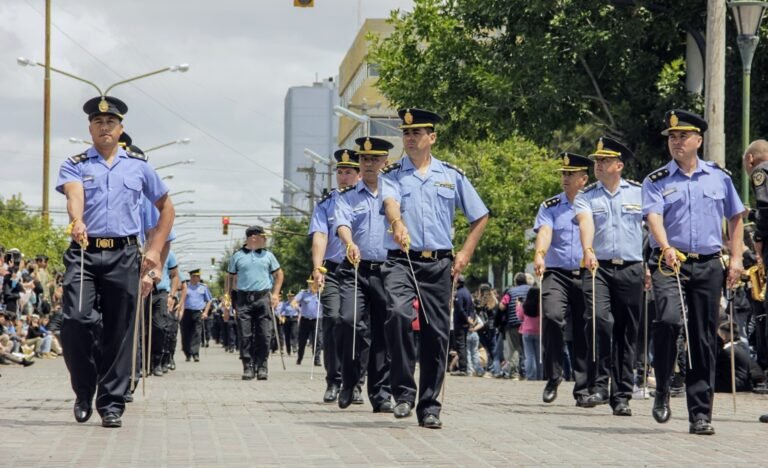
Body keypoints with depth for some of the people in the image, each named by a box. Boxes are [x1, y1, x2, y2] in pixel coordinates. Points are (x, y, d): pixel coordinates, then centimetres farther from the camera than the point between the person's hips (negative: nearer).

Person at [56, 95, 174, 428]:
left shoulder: (138, 166, 14)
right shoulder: (75, 165, 9)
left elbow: (166, 207, 23)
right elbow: (74, 195, -13)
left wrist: (155, 249, 12)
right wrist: (77, 222, -35)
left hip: (124, 255, 1)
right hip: (84, 253, -1)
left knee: (118, 332, 1)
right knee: (75, 320, -16)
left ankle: (111, 404, 9)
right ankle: (84, 390, 6)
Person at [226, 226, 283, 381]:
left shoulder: (267, 255, 13)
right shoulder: (237, 256, 10)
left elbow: (279, 274, 18)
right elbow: (230, 278, 13)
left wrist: (275, 294, 6)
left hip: (263, 298, 1)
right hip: (243, 299, -1)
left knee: (264, 335, -5)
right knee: (245, 336, -4)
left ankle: (262, 366, 1)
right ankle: (248, 367, -1)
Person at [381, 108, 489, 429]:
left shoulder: (452, 175, 12)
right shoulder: (393, 175, 7)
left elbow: (480, 216, 19)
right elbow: (390, 202, -16)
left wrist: (465, 254, 8)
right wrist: (398, 225, -38)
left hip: (439, 264, 2)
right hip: (401, 261, -2)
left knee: (436, 333, 2)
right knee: (398, 314, -27)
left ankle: (429, 407, 11)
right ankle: (403, 391, -17)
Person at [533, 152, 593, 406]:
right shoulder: (550, 206, 9)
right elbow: (544, 232, -7)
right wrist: (539, 255, -27)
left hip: (587, 277, 1)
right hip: (557, 274, -1)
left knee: (585, 332, 2)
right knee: (552, 317, -24)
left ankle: (583, 389, 11)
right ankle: (553, 378, -11)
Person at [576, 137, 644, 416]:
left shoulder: (639, 193, 9)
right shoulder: (586, 196, 7)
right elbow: (585, 222, -12)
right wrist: (588, 250, -31)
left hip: (631, 269, 1)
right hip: (598, 268, -1)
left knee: (627, 333, 4)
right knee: (599, 319, -22)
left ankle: (622, 396, 9)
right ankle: (599, 384, -18)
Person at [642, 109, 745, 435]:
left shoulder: (719, 177, 11)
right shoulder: (656, 182, 4)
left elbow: (735, 218, 18)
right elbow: (654, 217, -13)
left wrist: (736, 258, 9)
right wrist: (666, 248, -31)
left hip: (708, 265, 2)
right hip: (670, 263, -2)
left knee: (704, 339, 2)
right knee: (669, 319, -27)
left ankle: (701, 414, 8)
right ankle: (662, 390, -7)